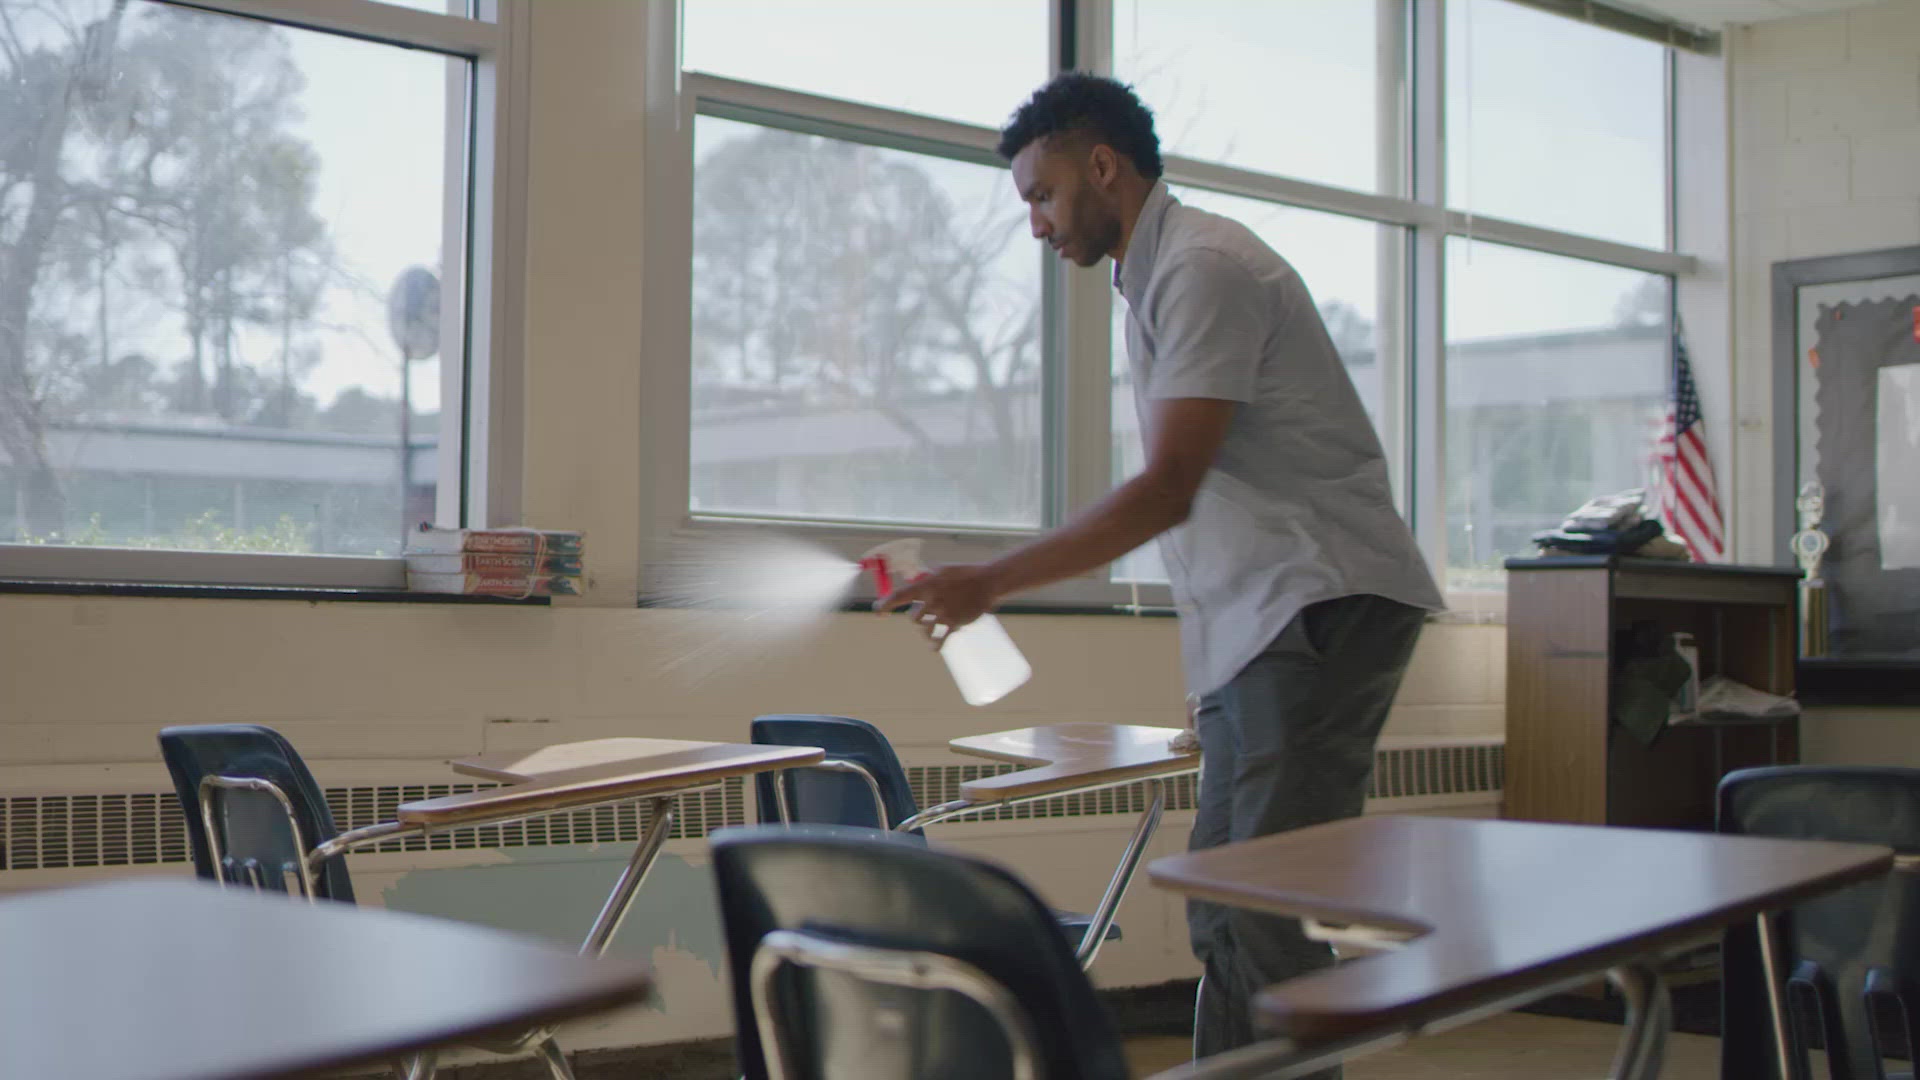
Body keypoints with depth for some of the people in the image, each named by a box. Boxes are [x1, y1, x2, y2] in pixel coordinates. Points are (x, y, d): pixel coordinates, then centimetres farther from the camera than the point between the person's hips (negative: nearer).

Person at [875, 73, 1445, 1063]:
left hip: (1322, 604, -10)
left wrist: (991, 583, -19)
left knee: (1268, 912, -12)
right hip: (1258, 622, 10)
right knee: (1220, 908, 10)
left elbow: (1169, 491, -20)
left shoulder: (1202, 267, -11)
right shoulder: (1155, 278, 20)